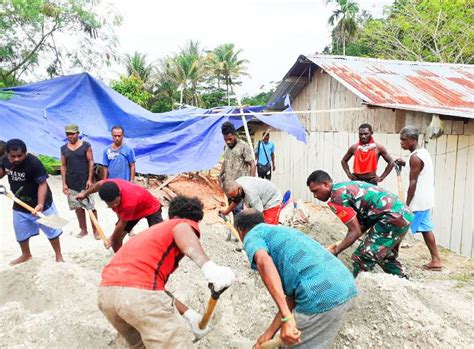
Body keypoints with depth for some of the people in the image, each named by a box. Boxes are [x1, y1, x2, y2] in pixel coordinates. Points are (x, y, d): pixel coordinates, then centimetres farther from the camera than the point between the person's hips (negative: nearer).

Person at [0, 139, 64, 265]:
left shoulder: (34, 163, -28)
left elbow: (42, 184, -26)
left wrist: (40, 204, -37)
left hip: (40, 204, -6)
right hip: (19, 205, 6)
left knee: (51, 230, 8)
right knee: (21, 233, 21)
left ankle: (58, 255, 26)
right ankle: (26, 255, 46)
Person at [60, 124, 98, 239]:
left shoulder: (86, 146, -3)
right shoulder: (63, 148, 7)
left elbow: (91, 162, -4)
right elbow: (63, 166, 9)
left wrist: (90, 179, -10)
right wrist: (64, 183, 3)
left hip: (85, 182, -4)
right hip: (71, 184, 4)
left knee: (91, 207, -2)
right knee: (78, 208, 11)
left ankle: (95, 230, 8)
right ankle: (83, 229, 24)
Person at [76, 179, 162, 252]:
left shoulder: (128, 202, -45)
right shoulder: (108, 185, -30)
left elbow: (122, 223, -25)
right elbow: (99, 184, -1)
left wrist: (112, 238, -8)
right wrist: (85, 193, 16)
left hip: (151, 207, -6)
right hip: (133, 210, 7)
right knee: (117, 238, 0)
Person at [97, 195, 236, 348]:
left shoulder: (154, 230, 36)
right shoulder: (186, 224, 14)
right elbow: (181, 230, -14)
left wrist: (188, 314, 36)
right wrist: (208, 265, -31)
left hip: (106, 292, 8)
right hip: (141, 292, -8)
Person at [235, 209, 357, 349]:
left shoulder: (252, 235, 8)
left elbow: (263, 261, -19)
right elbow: (291, 295, 24)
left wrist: (286, 317, -22)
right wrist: (270, 332, 22)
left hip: (320, 296, -9)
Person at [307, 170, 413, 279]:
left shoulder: (337, 196, -14)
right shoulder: (345, 186, 15)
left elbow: (355, 232, -14)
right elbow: (361, 225, 15)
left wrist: (335, 251, -6)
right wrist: (340, 245, 12)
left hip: (393, 218, -10)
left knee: (362, 260, -6)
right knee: (386, 258, 28)